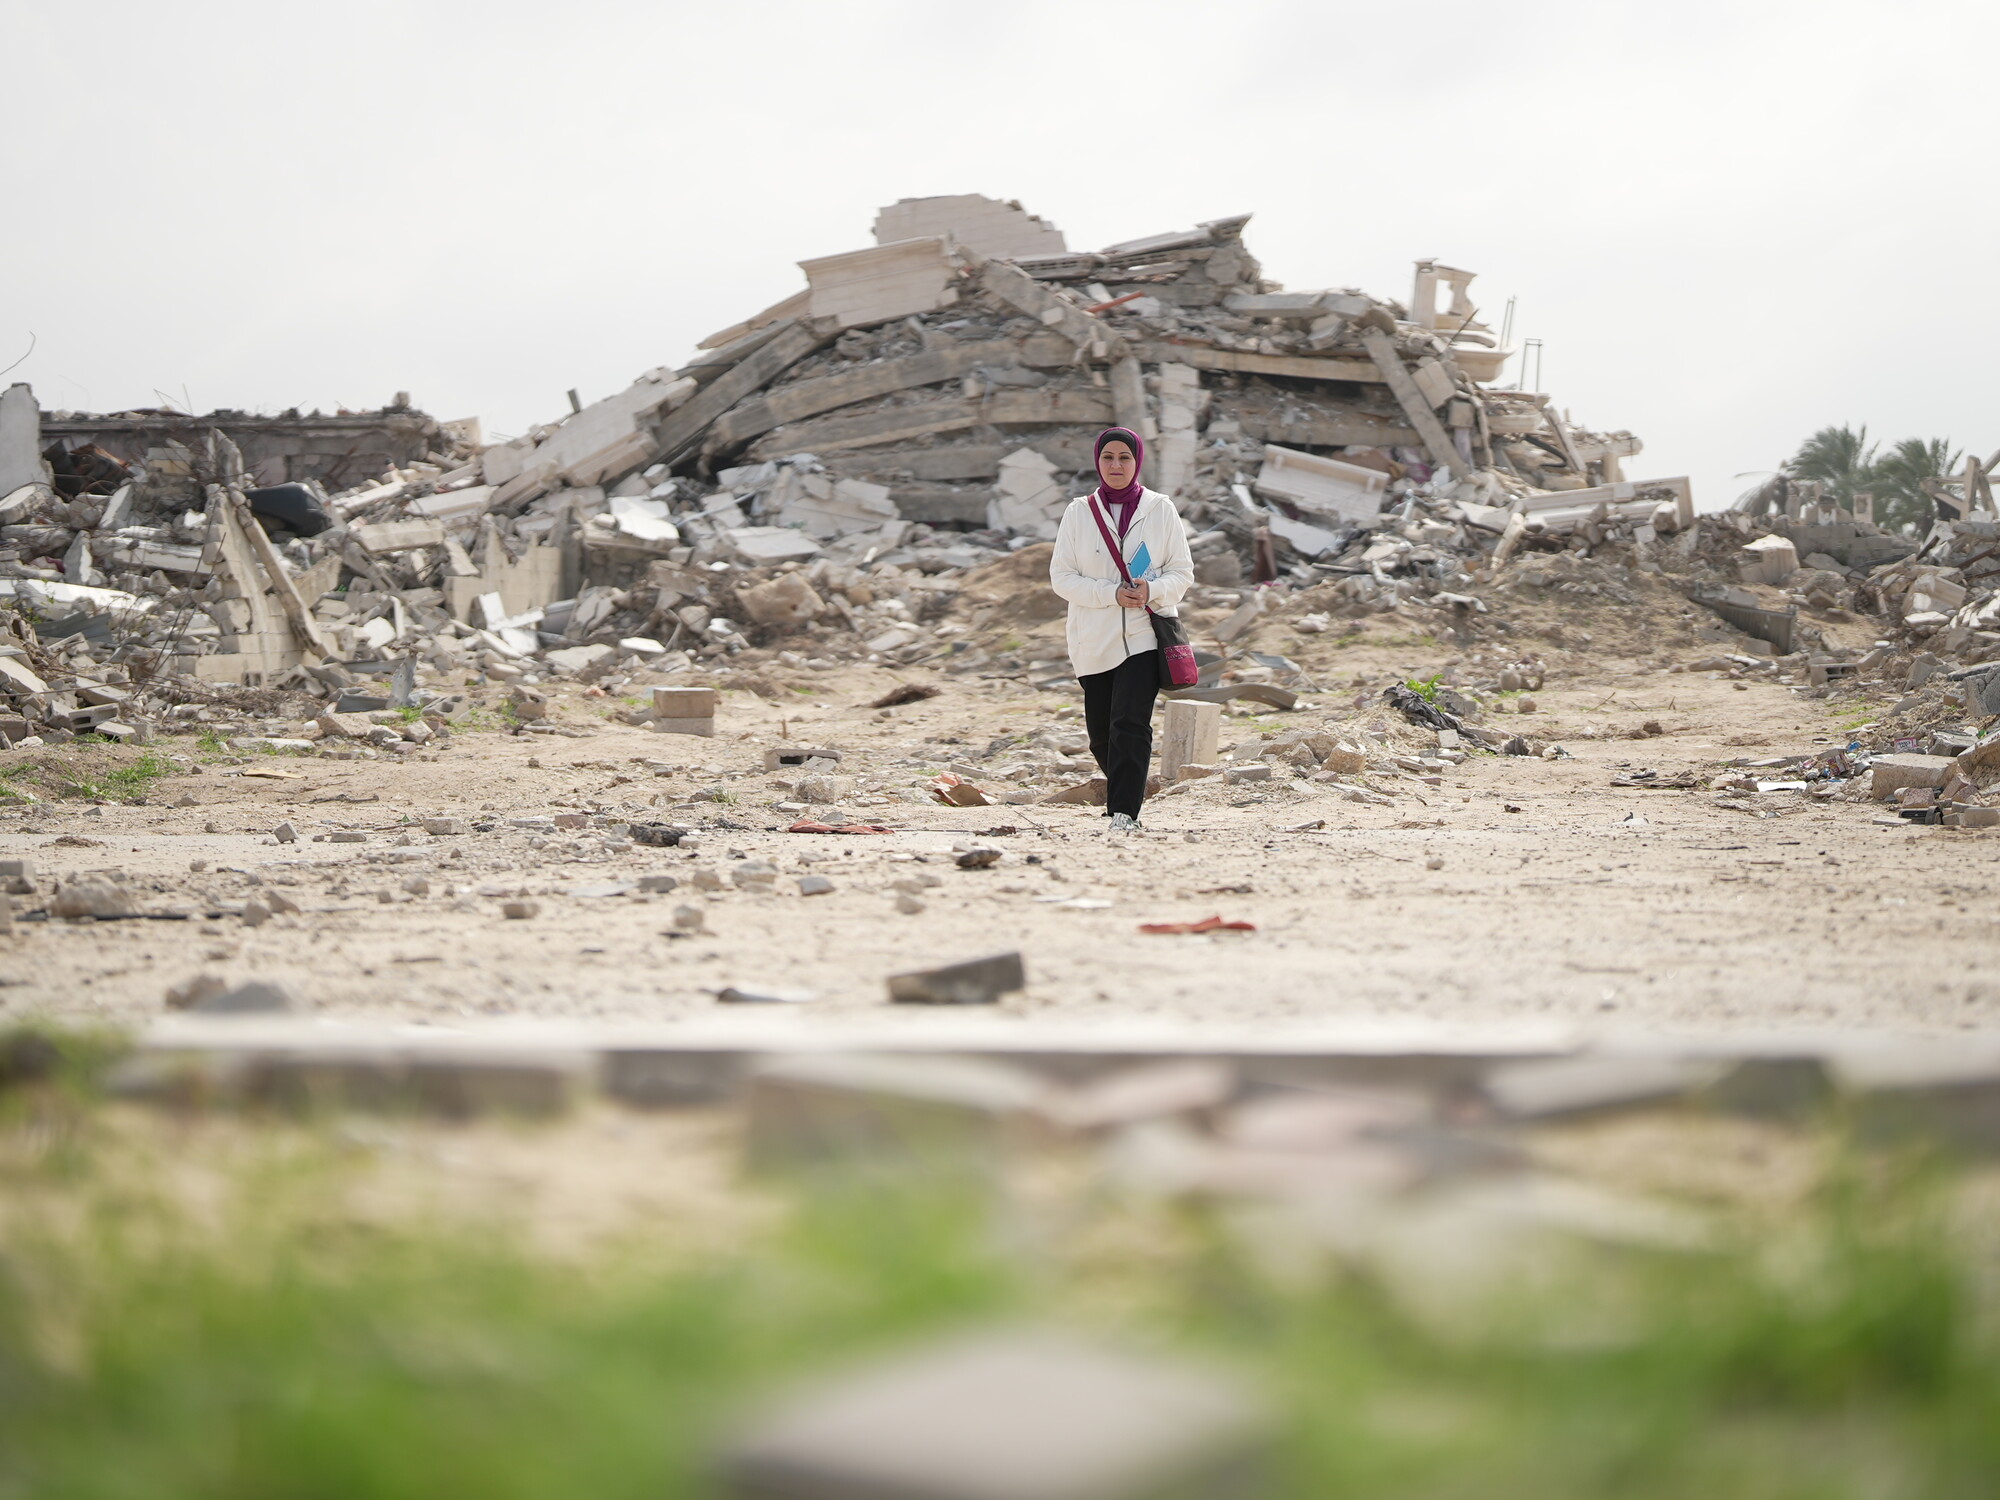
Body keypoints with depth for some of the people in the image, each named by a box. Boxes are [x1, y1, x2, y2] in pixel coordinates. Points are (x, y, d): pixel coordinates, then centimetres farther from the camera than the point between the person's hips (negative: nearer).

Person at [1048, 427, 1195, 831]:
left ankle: (1124, 811, -14)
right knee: (1101, 734, 7)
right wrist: (1113, 594, -15)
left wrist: (1152, 590, -16)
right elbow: (1061, 577, -1)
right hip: (1093, 641, 2)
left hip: (1145, 635, -2)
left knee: (1129, 725, -16)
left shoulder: (1160, 509, 4)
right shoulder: (1078, 512, 4)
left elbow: (1183, 572, 5)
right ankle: (1123, 794, 33)